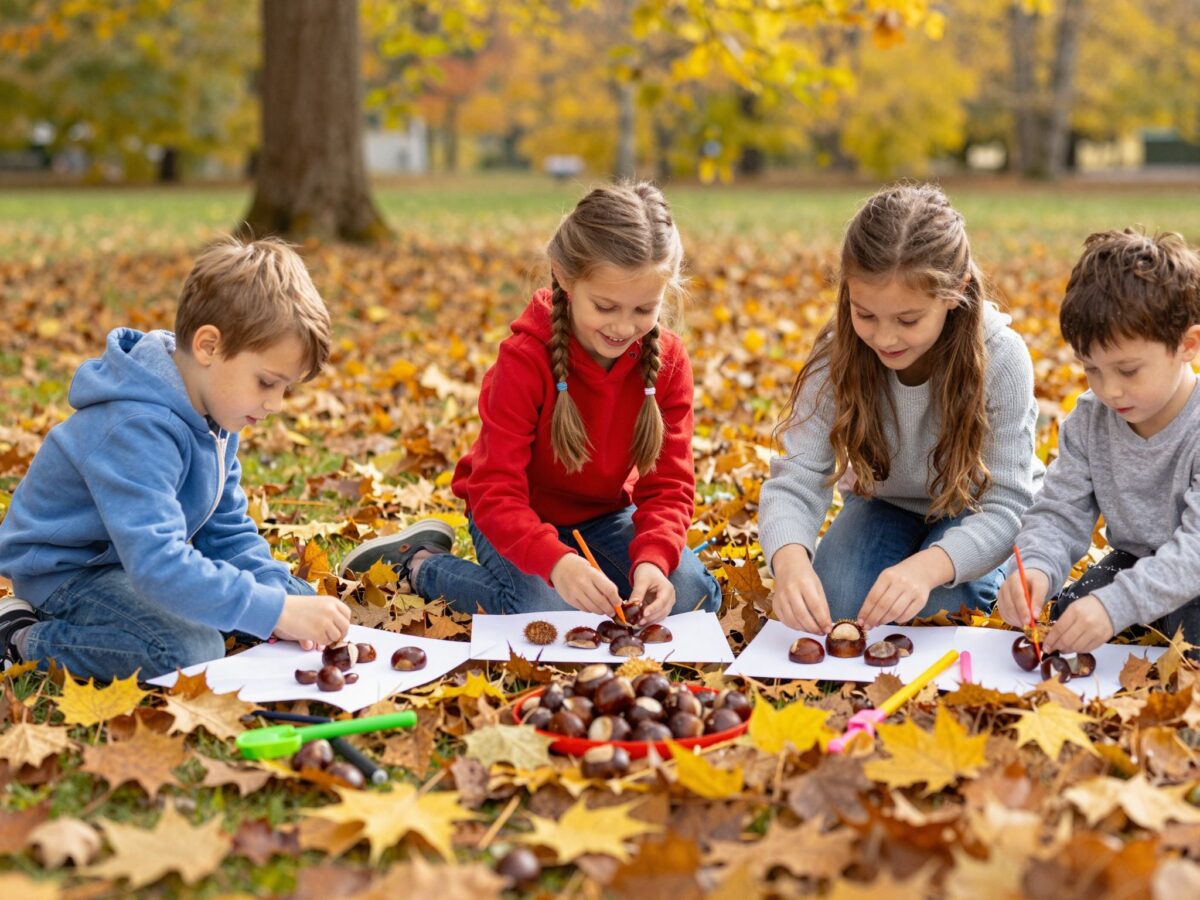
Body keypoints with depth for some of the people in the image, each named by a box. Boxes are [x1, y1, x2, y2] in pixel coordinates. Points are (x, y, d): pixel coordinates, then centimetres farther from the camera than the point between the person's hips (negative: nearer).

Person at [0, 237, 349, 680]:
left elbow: (227, 529, 5)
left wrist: (283, 596, -12)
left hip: (146, 555, 9)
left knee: (299, 597, 5)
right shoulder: (139, 430, -33)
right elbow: (157, 566, -42)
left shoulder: (214, 411, -1)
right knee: (191, 653, -34)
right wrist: (275, 611, -43)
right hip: (67, 570, -9)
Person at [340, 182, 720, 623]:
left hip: (605, 516, 4)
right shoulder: (524, 359, -26)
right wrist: (556, 562, -49)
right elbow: (496, 493, -30)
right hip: (521, 518, -3)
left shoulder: (668, 361, -14)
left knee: (694, 595, -18)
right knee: (549, 613, -30)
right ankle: (418, 562, -2)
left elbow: (669, 485, -14)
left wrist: (652, 559, -36)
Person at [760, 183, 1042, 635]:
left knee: (931, 607, -29)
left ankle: (988, 579, 3)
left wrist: (929, 566, -52)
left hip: (974, 510, -2)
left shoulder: (1000, 359, -30)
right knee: (829, 604, -25)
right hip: (885, 504, 2)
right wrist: (789, 558, -51)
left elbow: (1007, 508, -31)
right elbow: (795, 481, -27)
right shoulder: (838, 356, -23)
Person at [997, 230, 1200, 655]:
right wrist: (1035, 566, -32)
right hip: (1134, 560, 5)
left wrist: (1117, 603, -48)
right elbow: (1060, 514, -8)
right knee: (1070, 611, -18)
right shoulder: (1090, 420, -9)